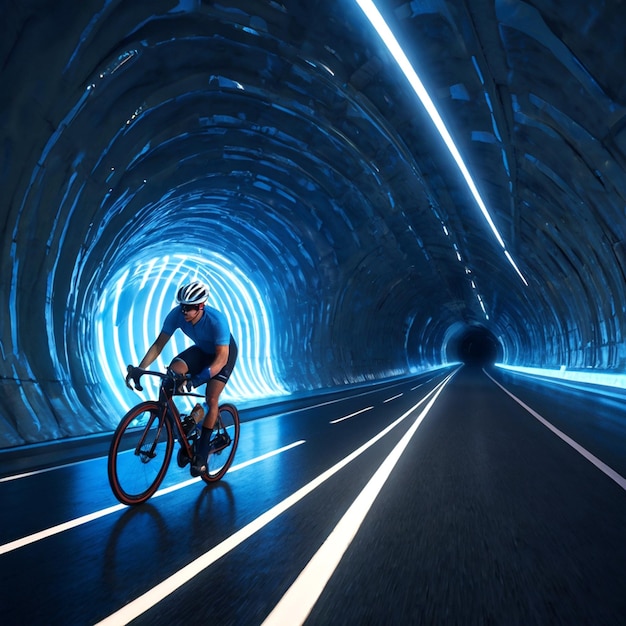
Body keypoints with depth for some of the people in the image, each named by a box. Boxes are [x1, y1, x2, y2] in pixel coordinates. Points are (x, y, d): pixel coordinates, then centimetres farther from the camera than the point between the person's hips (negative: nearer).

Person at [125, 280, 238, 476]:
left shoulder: (217, 320, -37)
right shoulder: (177, 314, -24)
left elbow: (221, 358, -38)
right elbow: (158, 344, -19)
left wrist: (197, 379, -50)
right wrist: (138, 369, -29)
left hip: (224, 353, -5)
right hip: (201, 350, 5)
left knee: (211, 399, -17)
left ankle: (201, 453, -1)